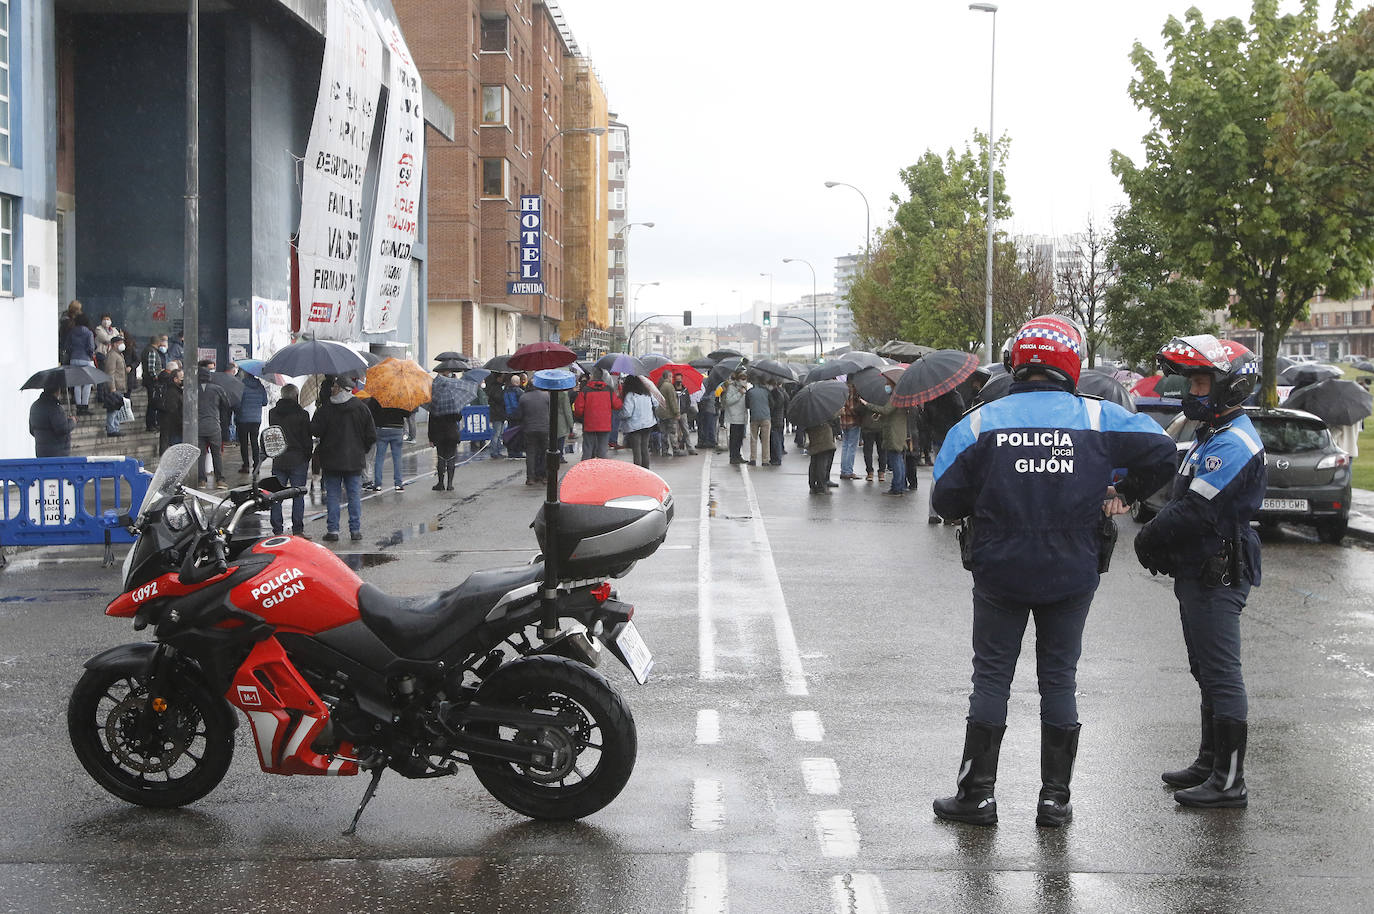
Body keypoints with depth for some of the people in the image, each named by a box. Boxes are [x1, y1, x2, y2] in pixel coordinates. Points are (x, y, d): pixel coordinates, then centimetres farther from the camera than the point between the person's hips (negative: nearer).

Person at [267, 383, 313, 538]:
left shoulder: (272, 413, 3)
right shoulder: (302, 414, -9)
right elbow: (308, 439, -6)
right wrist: (308, 455, 6)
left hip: (278, 460, 3)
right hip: (298, 460, -3)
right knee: (298, 496, 2)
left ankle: (277, 530, 7)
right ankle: (297, 531, 1)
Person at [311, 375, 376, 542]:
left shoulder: (325, 408, -11)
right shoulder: (361, 408, -2)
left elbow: (315, 431, -12)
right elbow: (372, 436, 0)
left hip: (331, 460, -2)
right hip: (354, 460, 2)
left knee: (332, 496, 6)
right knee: (354, 495, 9)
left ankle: (332, 530, 5)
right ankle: (355, 530, 9)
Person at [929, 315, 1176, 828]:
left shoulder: (980, 423, -4)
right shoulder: (1098, 418, -2)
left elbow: (945, 499, -5)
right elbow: (1161, 451, -3)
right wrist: (1125, 495, 10)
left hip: (998, 571, -1)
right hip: (1073, 575, 1)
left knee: (991, 678, 9)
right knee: (1059, 680, 11)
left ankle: (978, 794, 11)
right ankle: (1055, 799, 14)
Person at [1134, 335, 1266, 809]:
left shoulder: (1234, 444, -18)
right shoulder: (1214, 435, 17)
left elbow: (1195, 512, -23)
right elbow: (1181, 500, 18)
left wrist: (1149, 540, -9)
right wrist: (1157, 540, 2)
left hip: (1218, 576, -11)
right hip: (1200, 573, 11)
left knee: (1221, 674, -7)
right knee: (1209, 673, 18)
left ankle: (1229, 780, -3)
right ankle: (1210, 762, 28)